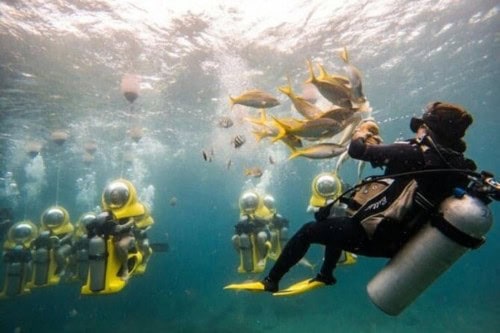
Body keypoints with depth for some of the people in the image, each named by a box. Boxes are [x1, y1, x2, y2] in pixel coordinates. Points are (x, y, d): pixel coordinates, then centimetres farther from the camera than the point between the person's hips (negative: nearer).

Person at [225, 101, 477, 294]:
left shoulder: (417, 153, -22)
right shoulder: (454, 164, 1)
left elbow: (357, 149, -18)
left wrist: (364, 130, 3)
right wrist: (379, 144, 14)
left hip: (371, 235, -8)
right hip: (395, 238, 8)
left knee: (308, 231, 6)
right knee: (337, 221, 28)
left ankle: (270, 282, 20)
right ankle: (325, 276, 35)